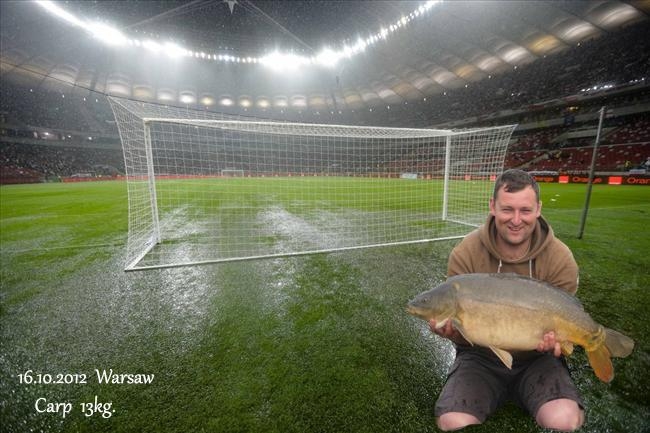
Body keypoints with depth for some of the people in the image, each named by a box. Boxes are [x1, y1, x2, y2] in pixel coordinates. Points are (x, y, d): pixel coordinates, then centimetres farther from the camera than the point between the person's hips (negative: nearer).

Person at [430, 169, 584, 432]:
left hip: (536, 359, 1)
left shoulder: (560, 258, -11)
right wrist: (449, 328, -31)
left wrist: (553, 339, -26)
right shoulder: (465, 253, -15)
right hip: (480, 357, -1)